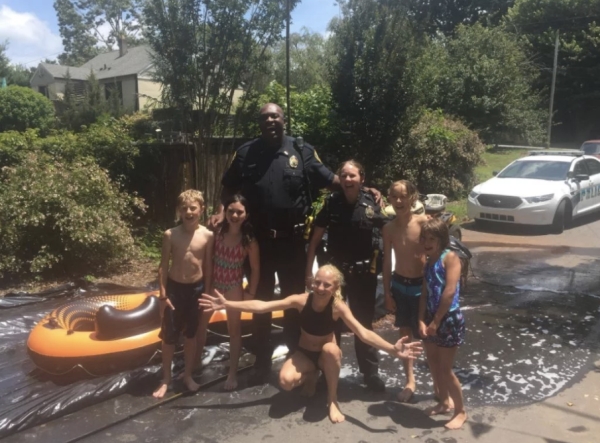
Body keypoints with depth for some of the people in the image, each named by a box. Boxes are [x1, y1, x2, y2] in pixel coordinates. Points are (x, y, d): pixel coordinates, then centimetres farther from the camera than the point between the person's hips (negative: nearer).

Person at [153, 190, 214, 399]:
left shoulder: (207, 235, -9)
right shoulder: (170, 235, -12)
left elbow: (208, 267, -2)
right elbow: (163, 266, -6)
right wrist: (162, 295, -7)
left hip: (196, 288, 1)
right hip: (174, 288, -1)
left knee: (191, 334, 16)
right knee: (169, 336, 8)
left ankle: (188, 375, 33)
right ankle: (166, 378, 26)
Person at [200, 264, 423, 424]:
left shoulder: (338, 307, -25)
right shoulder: (301, 300, -22)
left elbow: (363, 333, -35)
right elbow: (261, 306, -22)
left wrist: (392, 349, -50)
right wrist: (227, 304, -28)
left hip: (326, 354, -1)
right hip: (304, 353, 1)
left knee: (331, 348, -38)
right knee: (286, 381, -29)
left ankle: (333, 400, -13)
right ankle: (310, 377, 9)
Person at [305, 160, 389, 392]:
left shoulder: (371, 203, -7)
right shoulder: (331, 203, -7)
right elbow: (315, 239, -4)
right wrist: (309, 270, -7)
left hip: (363, 272, 0)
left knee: (364, 322, 12)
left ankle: (371, 372, 24)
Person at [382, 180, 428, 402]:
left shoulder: (424, 222, -14)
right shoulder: (389, 228, -3)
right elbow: (387, 261, 3)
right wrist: (387, 292, 4)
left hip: (422, 285, -3)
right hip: (399, 285, 4)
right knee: (405, 333, 13)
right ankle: (410, 381, 27)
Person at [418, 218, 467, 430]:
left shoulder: (450, 257, -13)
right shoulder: (429, 262, 10)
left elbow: (450, 291, -21)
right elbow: (425, 294, 6)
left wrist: (436, 322, -17)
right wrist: (422, 321, -6)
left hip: (448, 319, -8)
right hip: (431, 319, 8)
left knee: (445, 369, 0)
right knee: (433, 365, 17)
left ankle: (461, 411, 19)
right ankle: (444, 402, 38)